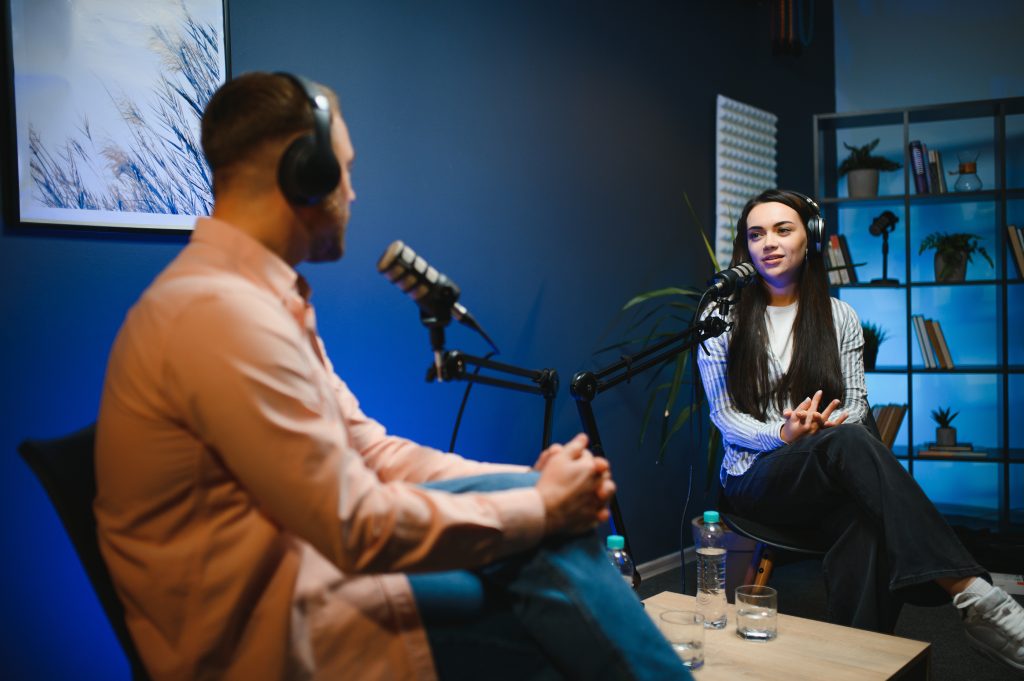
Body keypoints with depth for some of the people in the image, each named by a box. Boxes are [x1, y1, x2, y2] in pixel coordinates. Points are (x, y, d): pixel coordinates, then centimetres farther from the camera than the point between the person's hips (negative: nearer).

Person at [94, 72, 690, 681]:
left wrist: (534, 486, -3)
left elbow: (369, 451, 8)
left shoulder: (261, 297, 9)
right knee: (553, 553, -13)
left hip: (299, 571, 9)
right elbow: (360, 530, -24)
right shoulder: (222, 312, -23)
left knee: (553, 540, 0)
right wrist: (541, 508, -12)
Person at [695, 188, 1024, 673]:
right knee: (849, 443, -37)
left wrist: (825, 427, -16)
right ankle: (973, 597, -45)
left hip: (831, 477, 3)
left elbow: (856, 405, 9)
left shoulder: (839, 317, 12)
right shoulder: (723, 319, 5)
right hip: (756, 476, -2)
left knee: (869, 528, -39)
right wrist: (783, 435, -19)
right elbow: (724, 415, 1)